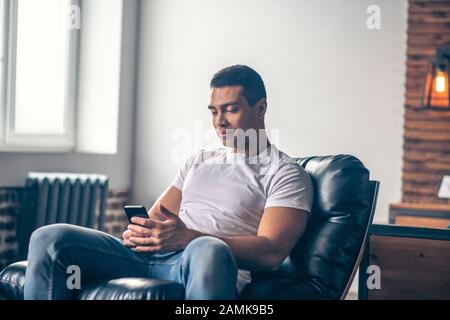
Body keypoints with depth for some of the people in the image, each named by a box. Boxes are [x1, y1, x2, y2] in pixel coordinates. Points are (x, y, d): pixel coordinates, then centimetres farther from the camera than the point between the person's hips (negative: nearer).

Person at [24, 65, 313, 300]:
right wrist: (139, 231, -1)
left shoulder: (286, 173, 7)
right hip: (151, 255, 7)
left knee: (208, 250, -44)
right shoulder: (199, 161, 29)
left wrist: (188, 237, -18)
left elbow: (271, 252, -8)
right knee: (50, 238, -13)